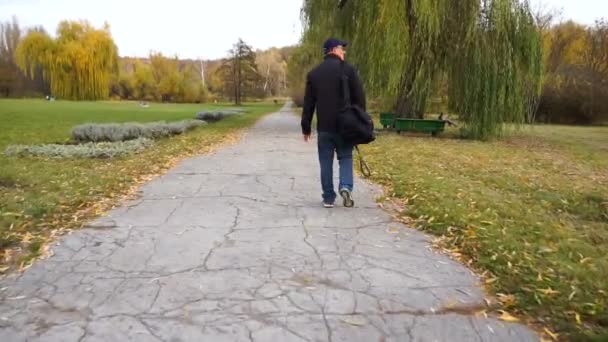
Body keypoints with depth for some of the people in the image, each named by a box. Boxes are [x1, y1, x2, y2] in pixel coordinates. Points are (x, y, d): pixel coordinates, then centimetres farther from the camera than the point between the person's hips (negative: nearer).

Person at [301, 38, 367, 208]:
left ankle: (328, 198, 10)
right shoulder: (348, 69, -3)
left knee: (326, 161, 8)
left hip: (324, 126, 2)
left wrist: (306, 127, 11)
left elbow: (308, 103, 6)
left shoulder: (313, 73, 6)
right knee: (345, 157, 12)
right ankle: (346, 187, -9)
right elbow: (359, 97, -4)